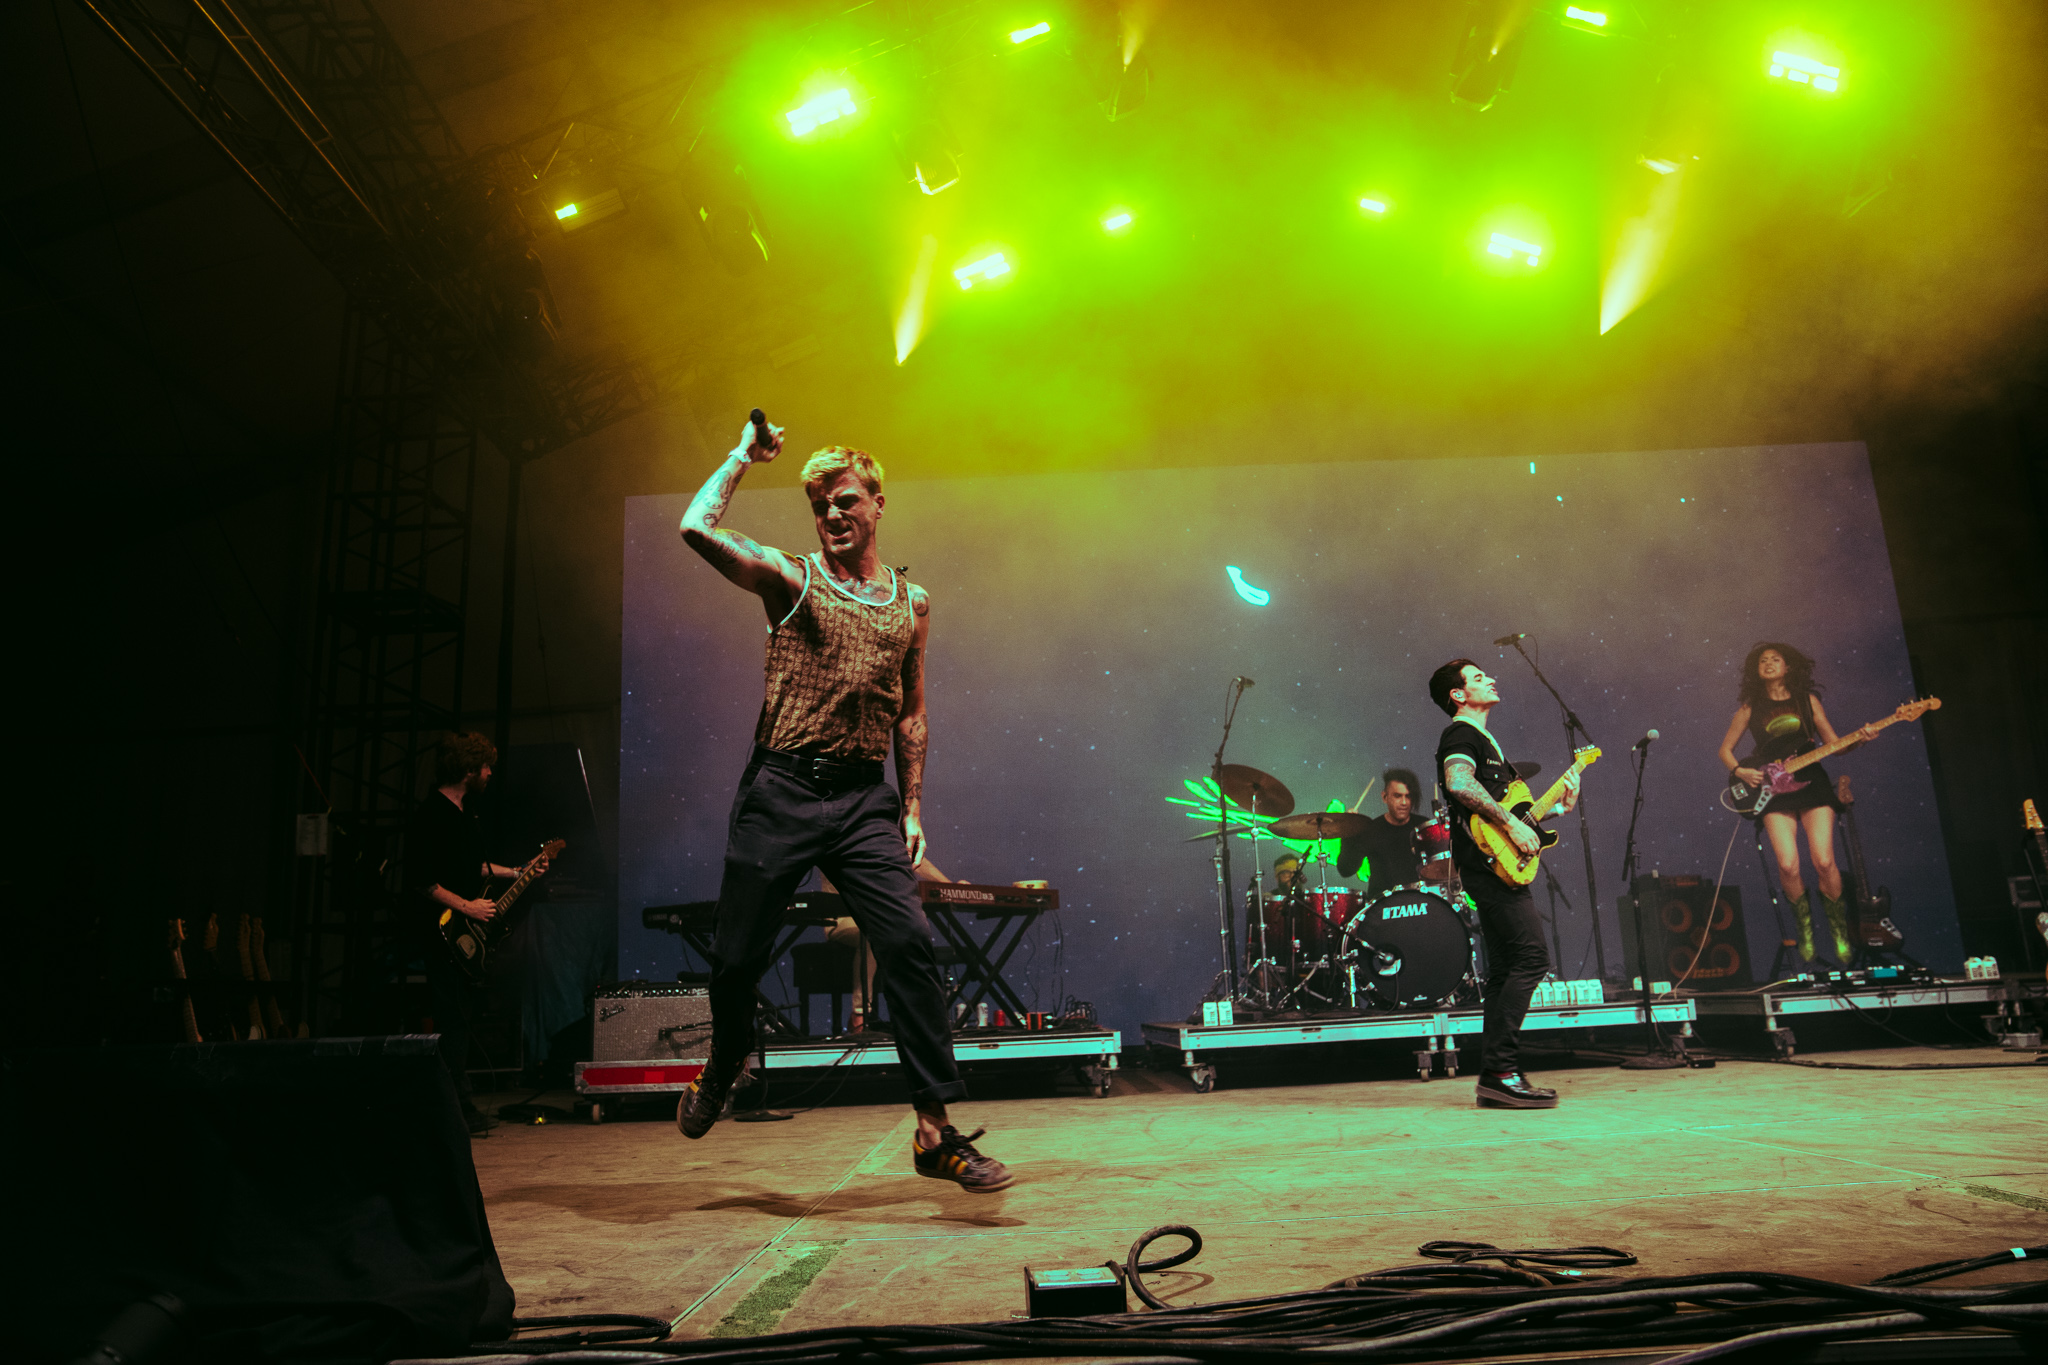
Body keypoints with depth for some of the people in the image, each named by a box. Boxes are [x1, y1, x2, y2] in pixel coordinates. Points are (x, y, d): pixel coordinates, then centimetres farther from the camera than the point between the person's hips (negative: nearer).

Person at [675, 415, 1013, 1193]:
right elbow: (697, 528, -11)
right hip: (782, 787, -1)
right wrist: (745, 456, 2)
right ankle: (724, 1067, 38)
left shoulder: (911, 603, 14)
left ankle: (935, 1131, -5)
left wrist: (912, 807, 9)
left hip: (865, 795, 2)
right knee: (738, 954, 4)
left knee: (909, 943, -12)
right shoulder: (789, 579, 5)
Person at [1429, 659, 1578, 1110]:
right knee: (1531, 955, -16)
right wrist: (1511, 823, -23)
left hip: (1498, 867, 11)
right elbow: (1459, 784, -26)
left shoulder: (1484, 741, 26)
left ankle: (1495, 1078, 12)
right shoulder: (1461, 735, -5)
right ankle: (1501, 1070, -16)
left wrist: (1559, 806, 18)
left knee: (1504, 970, 9)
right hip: (1487, 863, -11)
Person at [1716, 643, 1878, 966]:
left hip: (1811, 784, 0)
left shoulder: (1808, 700, 11)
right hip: (1774, 793, 0)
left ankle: (1840, 928, 10)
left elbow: (1833, 744, 12)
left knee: (1824, 861, -14)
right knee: (1788, 865, -18)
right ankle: (1804, 925, 8)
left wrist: (1859, 740, -7)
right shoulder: (1751, 707, 9)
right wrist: (1740, 771, -5)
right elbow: (1725, 749, 13)